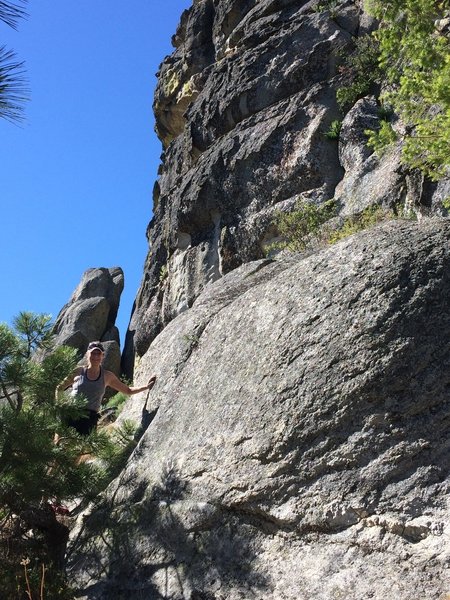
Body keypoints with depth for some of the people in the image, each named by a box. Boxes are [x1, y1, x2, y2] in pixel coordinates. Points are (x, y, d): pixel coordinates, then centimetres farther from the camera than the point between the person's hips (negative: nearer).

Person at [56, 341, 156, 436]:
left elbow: (128, 391, 21)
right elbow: (59, 388, 20)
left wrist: (146, 387, 11)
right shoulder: (78, 372, 8)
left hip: (89, 418, 0)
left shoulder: (107, 376, 12)